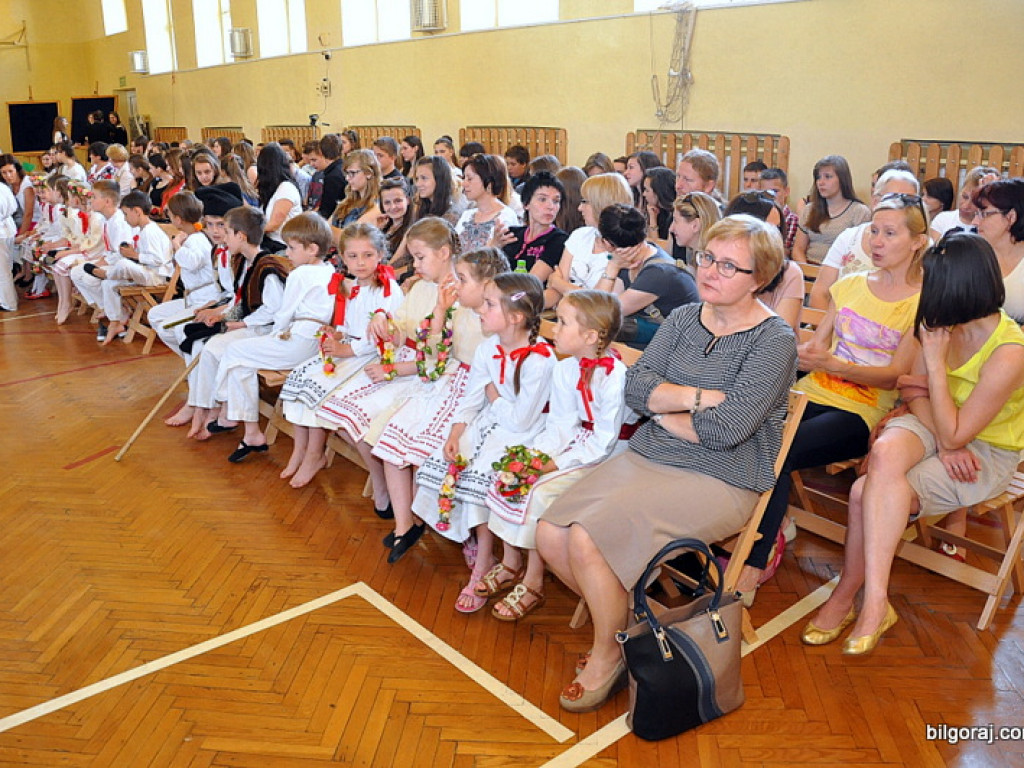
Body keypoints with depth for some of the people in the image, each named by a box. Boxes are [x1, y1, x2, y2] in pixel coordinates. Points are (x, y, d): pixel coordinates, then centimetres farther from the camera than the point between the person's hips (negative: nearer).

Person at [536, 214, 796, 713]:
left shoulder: (774, 340, -9)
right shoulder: (683, 318, 9)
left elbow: (726, 429, -20)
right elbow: (634, 388, -2)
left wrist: (662, 405, -6)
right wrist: (700, 396, -15)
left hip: (719, 481, -6)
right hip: (647, 458, 7)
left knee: (587, 539, -23)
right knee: (550, 535, -9)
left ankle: (608, 655, 4)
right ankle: (621, 622, 14)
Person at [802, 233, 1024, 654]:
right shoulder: (944, 323, -4)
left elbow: (955, 434, -23)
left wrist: (935, 360, -25)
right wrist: (941, 429, -13)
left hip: (987, 452, -5)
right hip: (935, 428, 5)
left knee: (869, 493, -28)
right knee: (885, 454, -32)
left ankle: (847, 596, -11)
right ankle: (873, 602, -28)